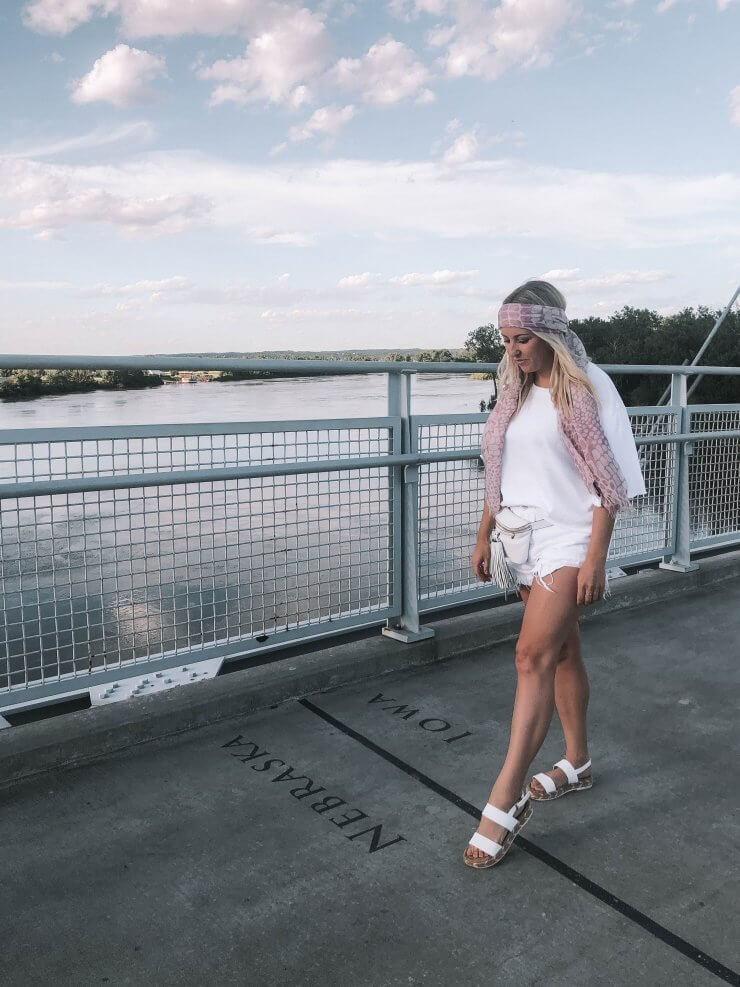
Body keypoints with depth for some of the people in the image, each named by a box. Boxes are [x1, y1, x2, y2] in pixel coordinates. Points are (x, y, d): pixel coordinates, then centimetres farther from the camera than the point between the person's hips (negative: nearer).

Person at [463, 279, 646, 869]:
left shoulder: (588, 386, -9)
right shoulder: (516, 390, 11)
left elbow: (608, 480, -12)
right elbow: (499, 474, 16)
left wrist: (595, 557, -17)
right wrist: (485, 537, 14)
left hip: (568, 536, -7)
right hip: (523, 536, 7)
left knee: (533, 655, -14)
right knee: (562, 651, 16)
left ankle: (507, 798, -10)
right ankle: (578, 764, 31)